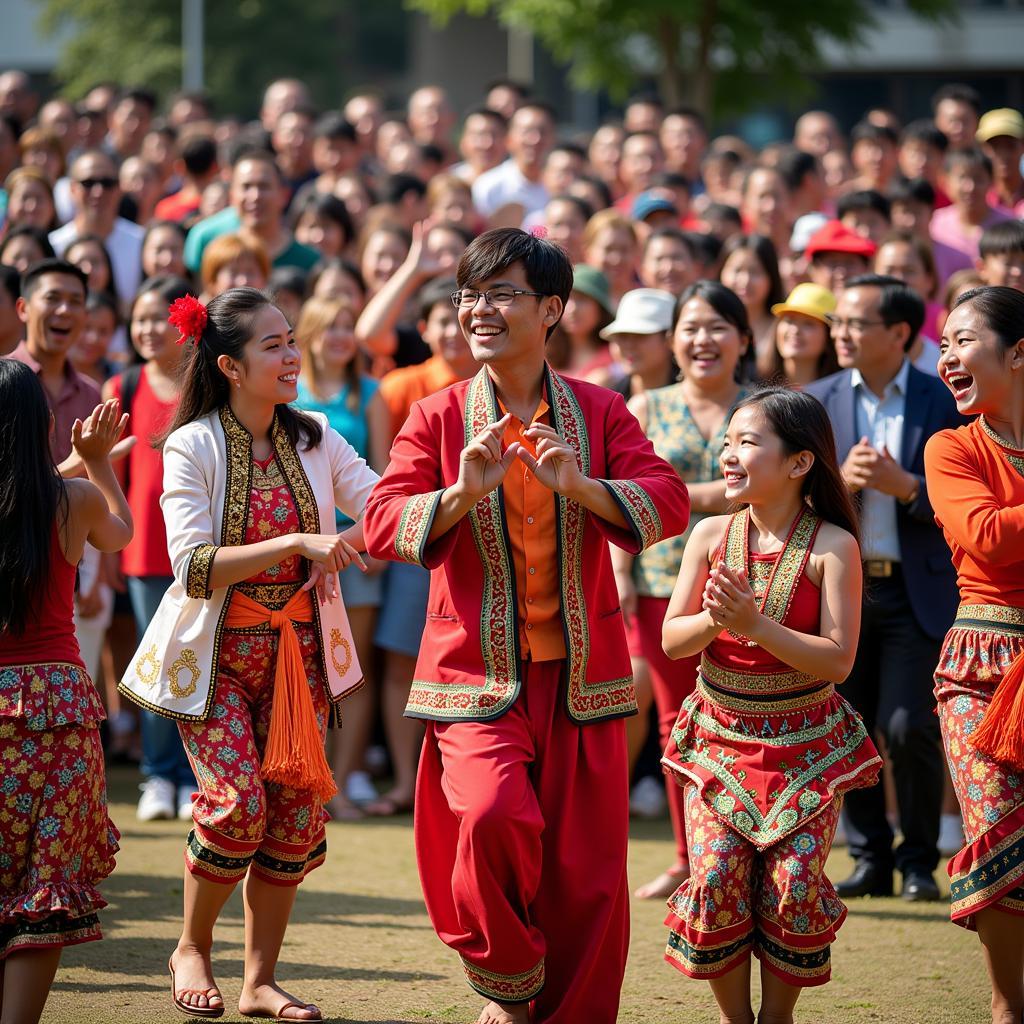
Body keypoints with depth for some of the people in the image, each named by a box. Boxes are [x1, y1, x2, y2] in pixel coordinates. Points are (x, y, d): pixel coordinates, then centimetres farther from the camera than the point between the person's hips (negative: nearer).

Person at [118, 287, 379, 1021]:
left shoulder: (315, 440, 4)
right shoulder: (193, 447, -9)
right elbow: (194, 568, -18)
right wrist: (298, 543, -25)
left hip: (298, 650, 4)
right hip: (218, 651, -4)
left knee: (295, 808, 0)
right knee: (238, 802, -16)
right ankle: (192, 948, 9)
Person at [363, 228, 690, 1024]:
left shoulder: (598, 411, 7)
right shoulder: (438, 417, 4)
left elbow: (669, 501, -4)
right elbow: (381, 525, -3)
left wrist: (579, 486, -20)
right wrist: (462, 492, -20)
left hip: (581, 673, 2)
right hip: (477, 673, -2)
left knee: (585, 867, 1)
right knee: (491, 814, -25)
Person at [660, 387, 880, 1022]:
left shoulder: (832, 546, -11)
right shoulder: (712, 535, -1)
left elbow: (838, 660, -17)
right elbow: (672, 641, -1)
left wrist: (755, 624, -27)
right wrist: (714, 619, -22)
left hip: (804, 747, -2)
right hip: (721, 740, 2)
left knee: (794, 883, -8)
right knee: (715, 876, -8)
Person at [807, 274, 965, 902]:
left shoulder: (943, 403, 0)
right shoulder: (817, 402, 6)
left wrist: (904, 485, -18)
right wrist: (840, 478, -15)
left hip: (917, 590, -3)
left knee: (909, 728, -9)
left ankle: (919, 863, 7)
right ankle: (871, 860, 17)